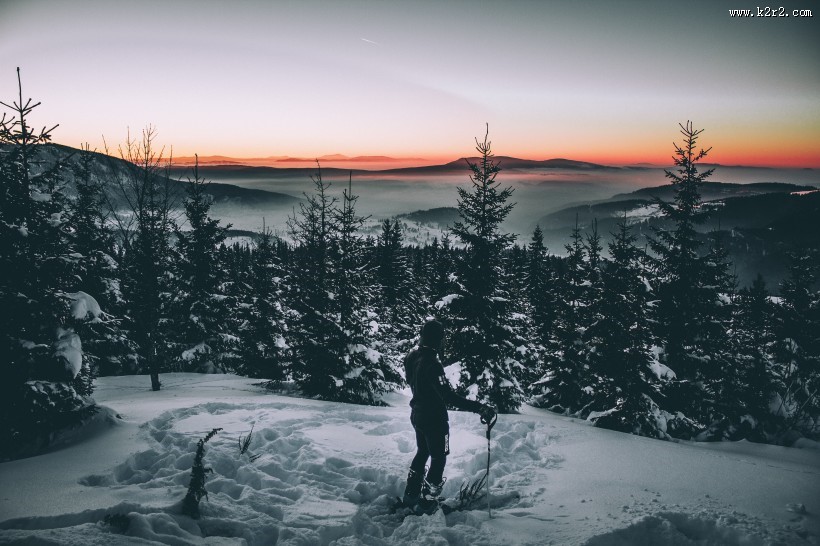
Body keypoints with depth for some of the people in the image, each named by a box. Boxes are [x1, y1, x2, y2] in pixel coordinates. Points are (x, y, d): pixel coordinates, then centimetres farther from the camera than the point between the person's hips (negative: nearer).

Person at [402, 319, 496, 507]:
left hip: (417, 414, 8)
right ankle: (428, 500, 22)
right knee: (438, 459, 11)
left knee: (422, 453, 26)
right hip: (434, 418, -8)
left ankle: (410, 496, 33)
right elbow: (448, 396, -37)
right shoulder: (431, 363, -31)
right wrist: (479, 407, -42)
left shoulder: (412, 356, -6)